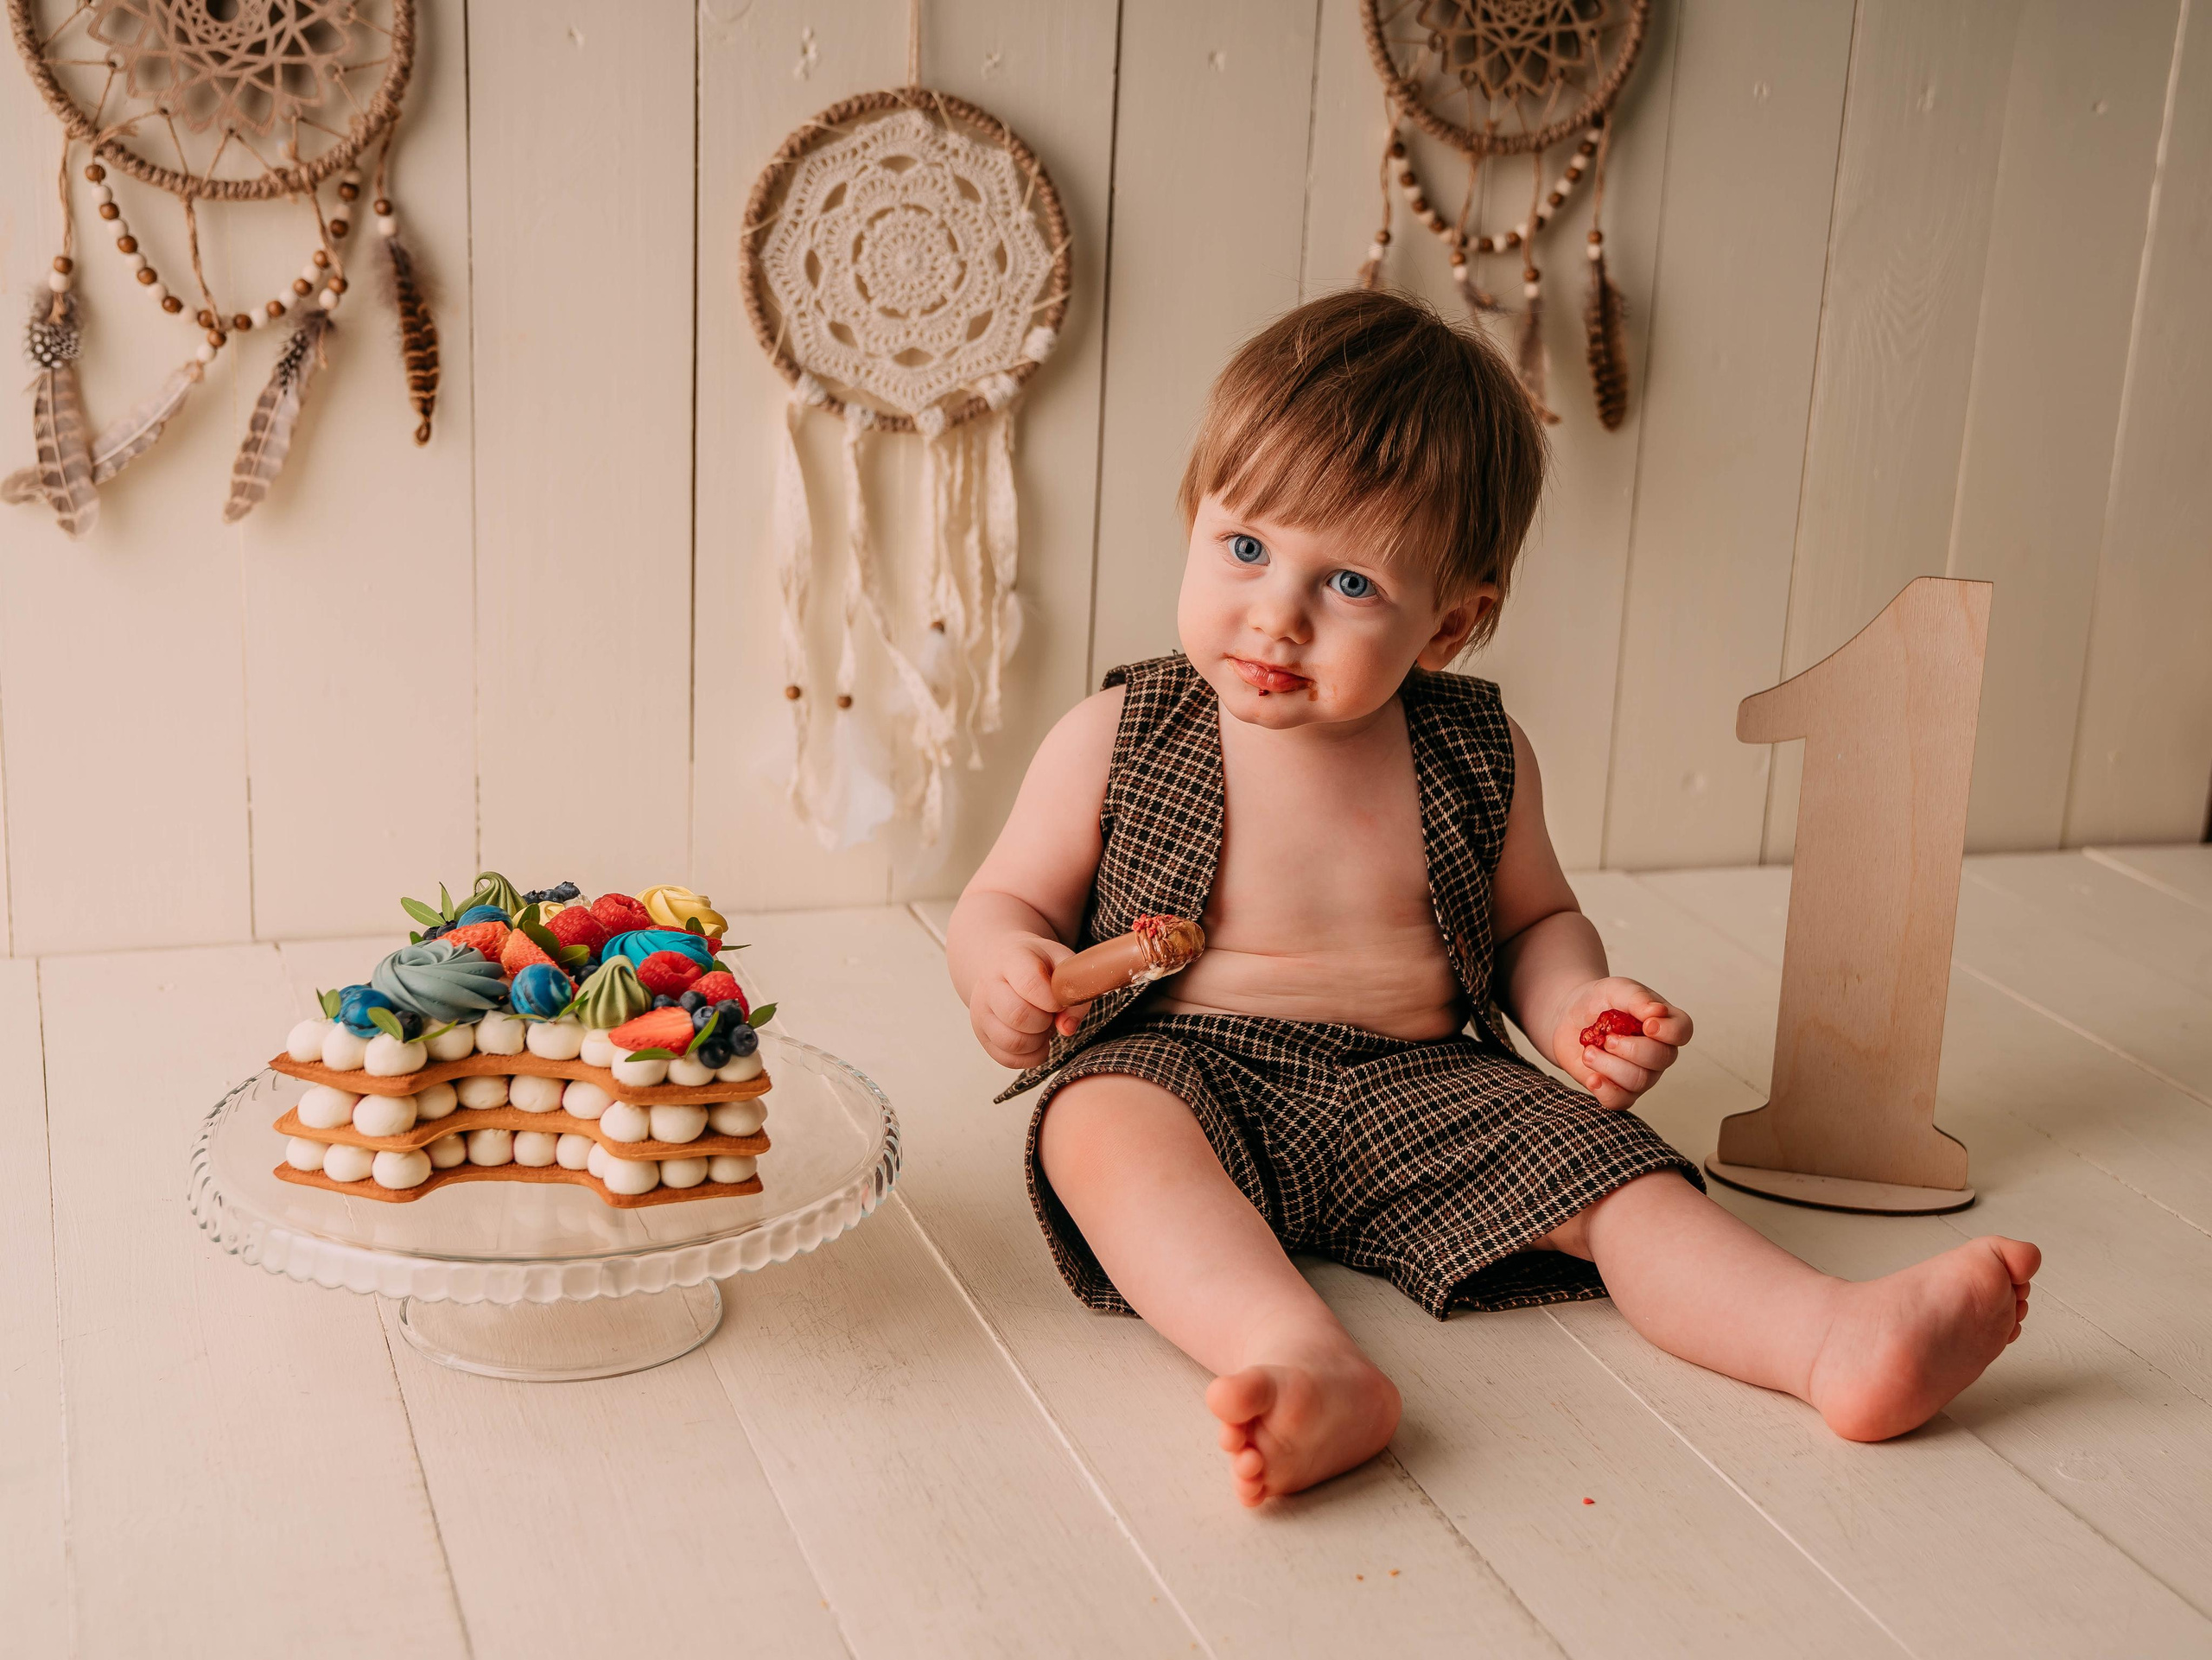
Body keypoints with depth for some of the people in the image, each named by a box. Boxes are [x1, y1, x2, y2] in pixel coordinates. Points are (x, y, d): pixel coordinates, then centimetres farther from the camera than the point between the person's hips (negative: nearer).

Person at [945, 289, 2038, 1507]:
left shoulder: (1478, 758, 5)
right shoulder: (1115, 740, -1)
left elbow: (1532, 922, 19)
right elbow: (1006, 903, 6)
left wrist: (1573, 1008, -3)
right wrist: (1004, 967, -18)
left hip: (1421, 1087, 3)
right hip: (1183, 1065, -2)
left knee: (1607, 1170, -20)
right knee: (1106, 1126, -35)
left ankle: (1839, 1335, -31)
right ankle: (1302, 1361, -55)